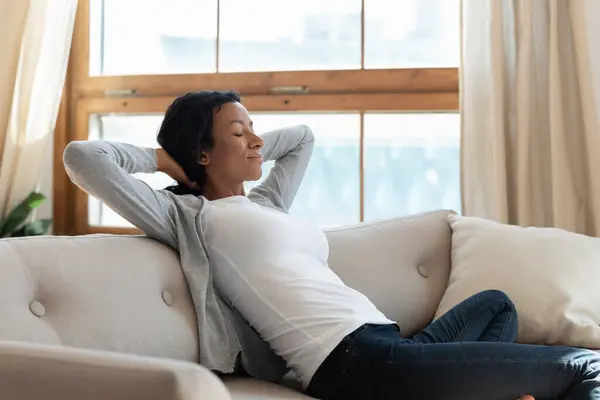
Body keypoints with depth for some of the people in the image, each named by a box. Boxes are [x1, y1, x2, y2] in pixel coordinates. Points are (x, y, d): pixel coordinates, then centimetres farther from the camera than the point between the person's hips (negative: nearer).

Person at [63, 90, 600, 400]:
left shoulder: (266, 206, 25)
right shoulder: (189, 217, 2)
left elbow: (303, 137, 45)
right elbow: (82, 158, -6)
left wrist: (248, 147, 29)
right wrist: (163, 159, 9)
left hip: (388, 349, 10)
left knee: (495, 303, 35)